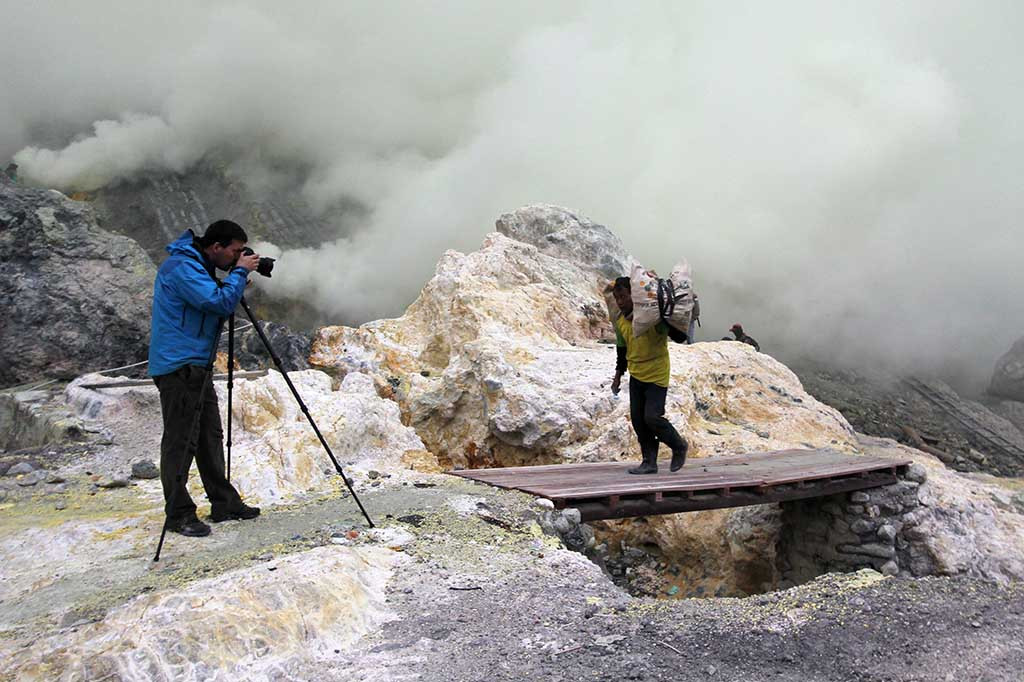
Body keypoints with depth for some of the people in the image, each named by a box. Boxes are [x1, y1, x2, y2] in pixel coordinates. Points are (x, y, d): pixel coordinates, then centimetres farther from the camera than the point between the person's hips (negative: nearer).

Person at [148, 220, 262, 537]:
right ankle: (178, 514, 4)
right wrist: (240, 272, -12)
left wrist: (237, 273, 9)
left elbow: (216, 302, 22)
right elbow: (221, 302, -25)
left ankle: (224, 503, 21)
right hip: (179, 365, -11)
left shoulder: (198, 265, 15)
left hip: (197, 365, 11)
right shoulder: (183, 267, -17)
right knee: (179, 440, -4)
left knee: (210, 436, 13)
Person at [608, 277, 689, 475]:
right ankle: (649, 462, 16)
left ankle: (679, 445, 14)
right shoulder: (619, 321, 1)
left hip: (657, 376, -6)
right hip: (636, 376, 6)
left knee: (652, 417, -13)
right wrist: (618, 375, 19)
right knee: (638, 420, 5)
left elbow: (680, 338, -15)